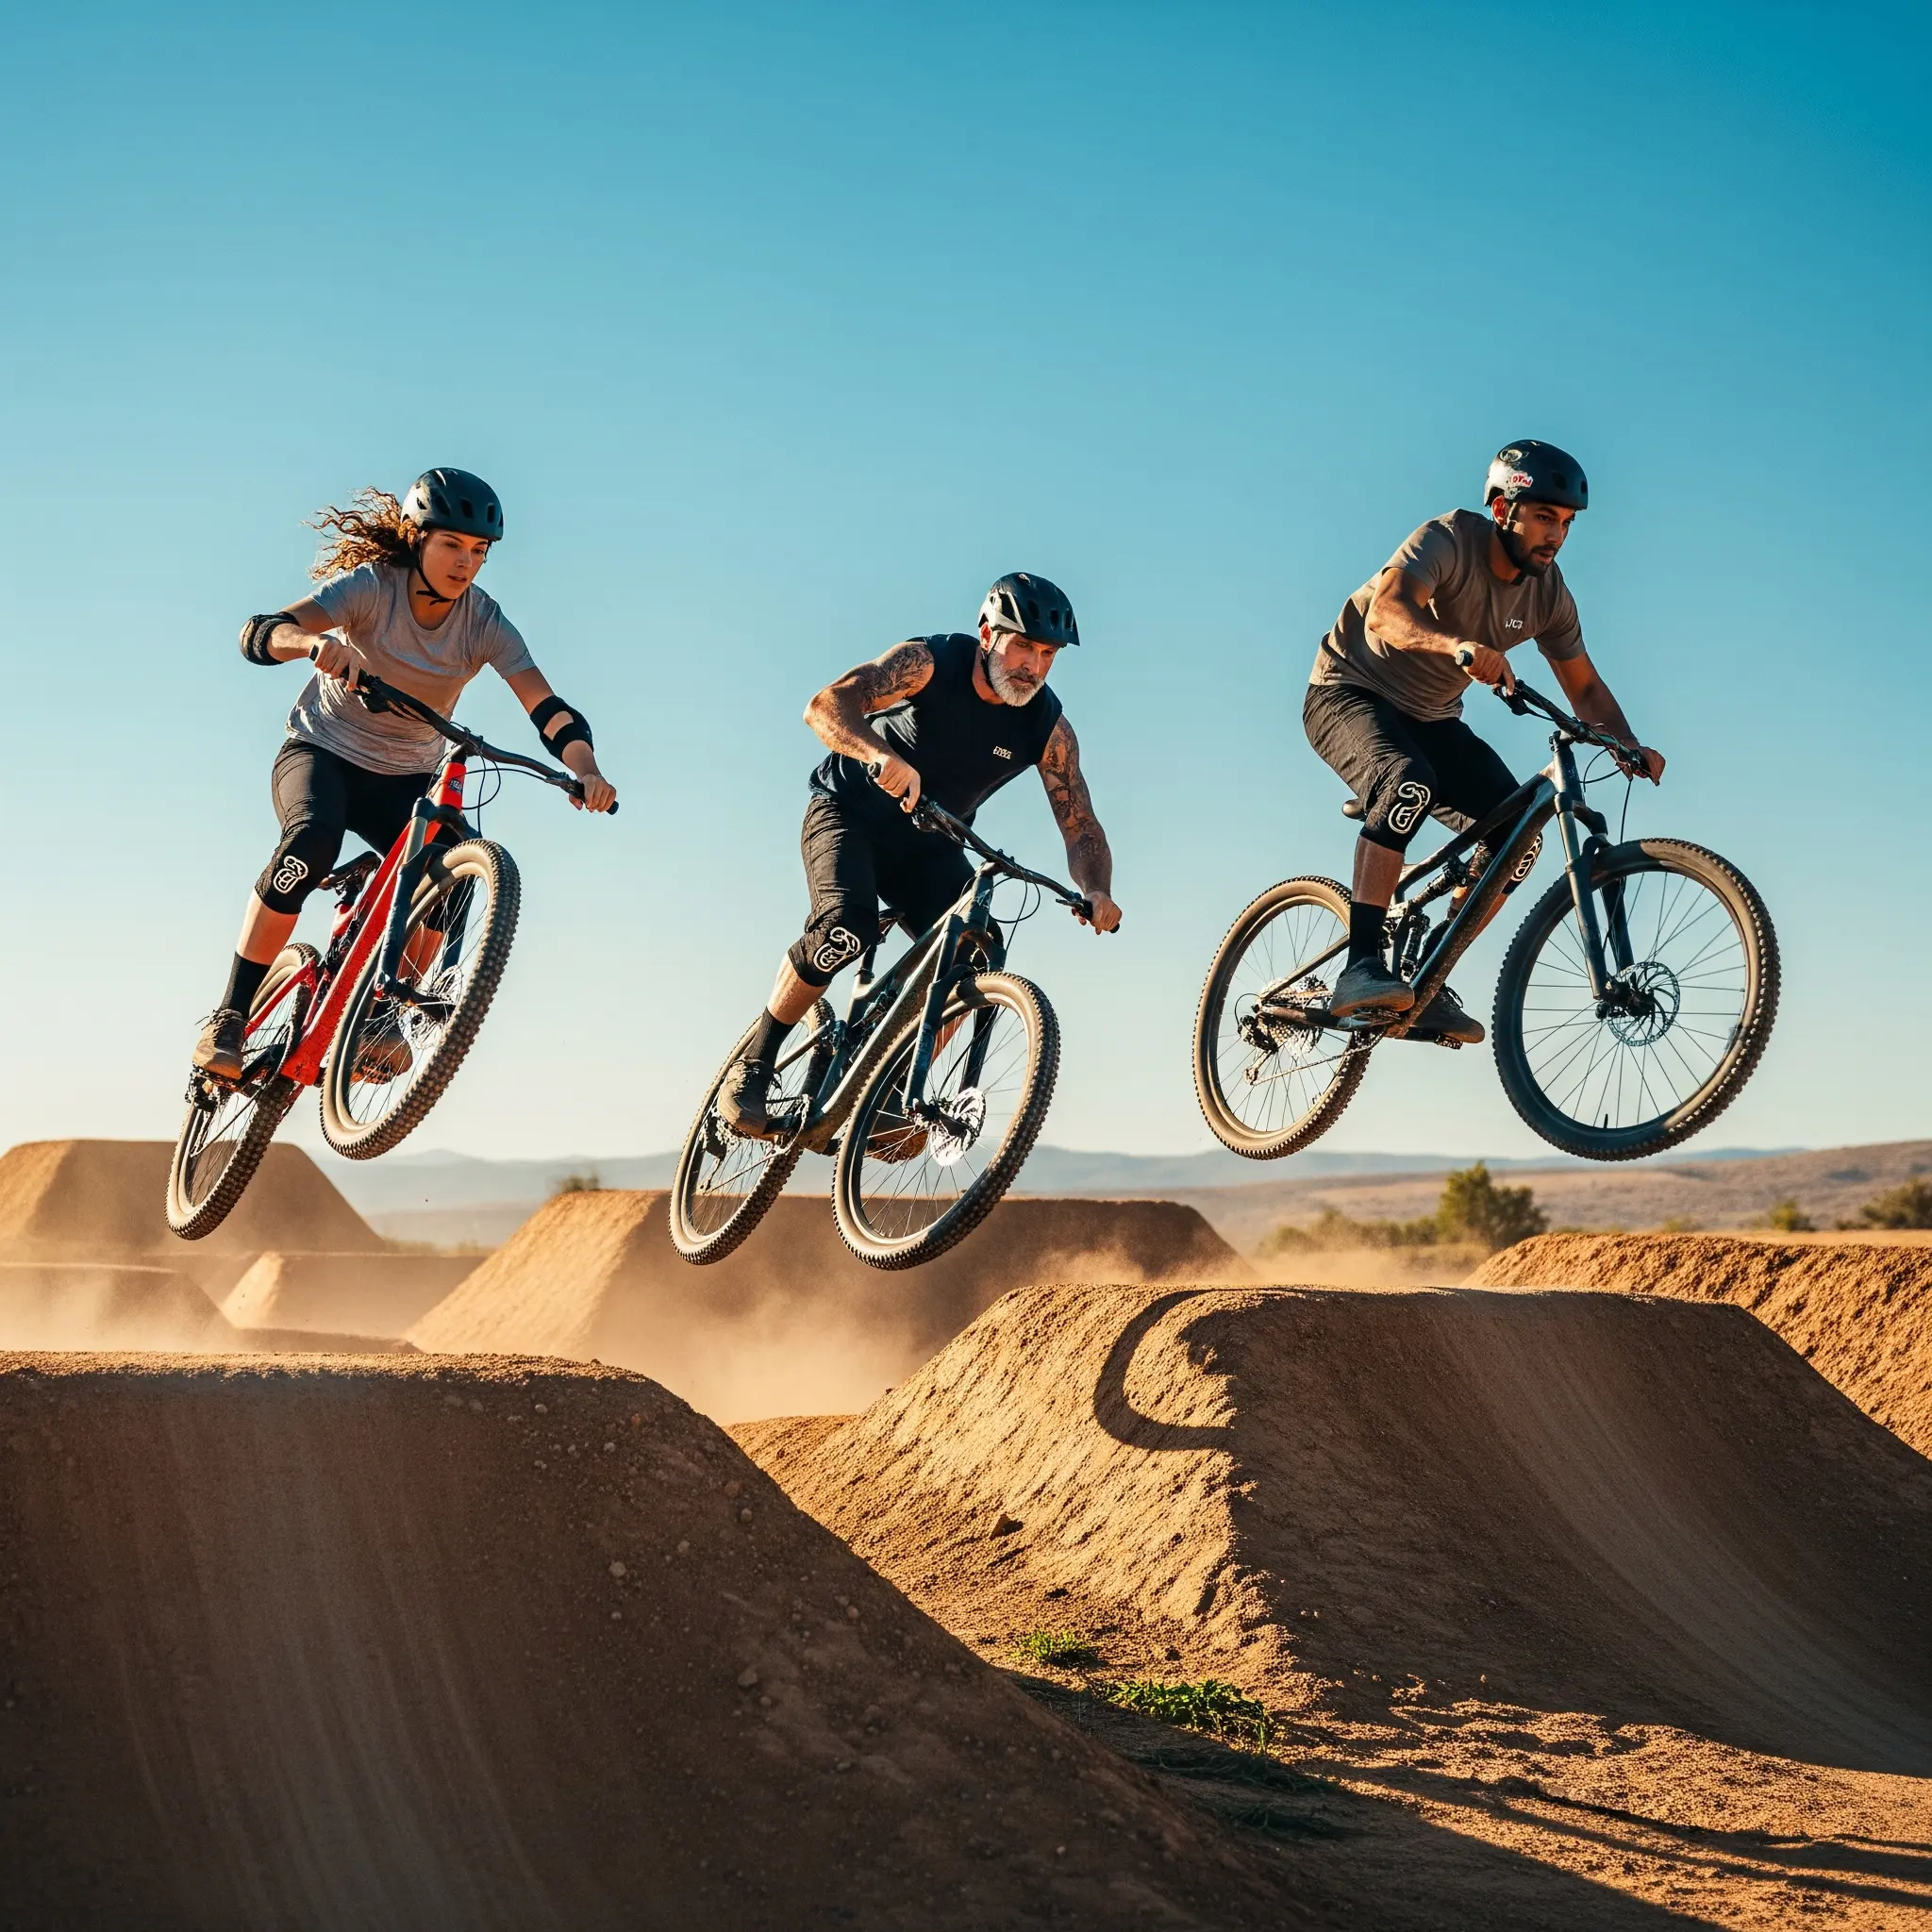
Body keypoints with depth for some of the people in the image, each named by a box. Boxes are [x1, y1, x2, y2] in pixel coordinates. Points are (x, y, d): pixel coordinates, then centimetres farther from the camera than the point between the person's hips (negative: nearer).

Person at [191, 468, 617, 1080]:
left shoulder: (484, 623, -12)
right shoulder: (372, 587, -18)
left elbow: (548, 708, -22)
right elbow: (259, 633, -31)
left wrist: (585, 769, -43)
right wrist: (319, 643, -54)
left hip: (405, 778, 3)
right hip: (323, 753, -3)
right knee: (312, 841, -34)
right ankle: (229, 1019, -26)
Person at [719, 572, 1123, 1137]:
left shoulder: (1049, 727, -14)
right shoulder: (929, 662, -24)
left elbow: (1081, 827, -12)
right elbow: (825, 706, -36)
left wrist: (1097, 893, -33)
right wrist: (882, 756, -55)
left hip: (927, 844, 4)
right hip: (849, 812, -4)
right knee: (847, 926, -30)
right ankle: (751, 1067, -15)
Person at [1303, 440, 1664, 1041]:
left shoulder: (1549, 594, -5)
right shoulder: (1449, 541, -23)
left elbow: (1584, 686, 2)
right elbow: (1386, 611, -41)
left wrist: (1629, 747, -18)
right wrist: (1457, 645, -61)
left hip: (1429, 719, 7)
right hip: (1350, 692, -7)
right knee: (1411, 783, -37)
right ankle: (1360, 968, -37)